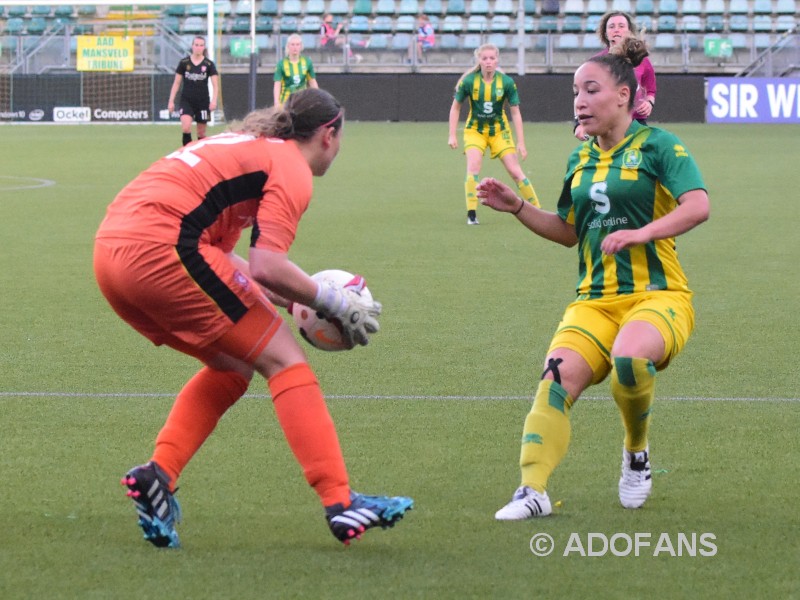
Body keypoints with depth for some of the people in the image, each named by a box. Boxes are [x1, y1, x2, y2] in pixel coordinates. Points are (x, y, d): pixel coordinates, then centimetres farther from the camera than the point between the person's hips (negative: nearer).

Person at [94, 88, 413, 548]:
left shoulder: (247, 145, 28)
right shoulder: (292, 169, 2)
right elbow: (267, 266, -11)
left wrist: (293, 300, 26)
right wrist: (333, 301, 3)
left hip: (110, 251, 9)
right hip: (162, 247, -9)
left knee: (233, 367, 21)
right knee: (283, 359, 0)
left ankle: (157, 475, 8)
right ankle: (341, 503, -4)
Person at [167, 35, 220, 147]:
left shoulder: (209, 64, -1)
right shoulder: (184, 62, 0)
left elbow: (215, 85, -4)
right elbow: (176, 83, 6)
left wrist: (214, 100, -19)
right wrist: (171, 101, 3)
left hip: (203, 101, 1)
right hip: (186, 100, -1)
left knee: (201, 132, 6)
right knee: (186, 127, -22)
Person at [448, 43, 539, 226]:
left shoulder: (506, 82, -15)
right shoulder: (469, 81, -15)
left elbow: (515, 112, -8)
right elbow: (456, 107, -2)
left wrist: (521, 142, -11)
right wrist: (452, 135, -6)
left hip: (499, 130, 1)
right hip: (475, 130, 0)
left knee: (515, 171, -3)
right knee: (473, 168, -22)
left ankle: (538, 210, 8)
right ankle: (471, 214, -16)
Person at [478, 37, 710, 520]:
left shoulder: (657, 146, -2)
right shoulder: (579, 160, 17)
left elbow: (698, 206, -16)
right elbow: (568, 232, 27)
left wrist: (642, 232, -29)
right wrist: (518, 208, 13)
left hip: (657, 295, -5)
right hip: (595, 301, 5)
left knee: (629, 358, -36)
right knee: (558, 376, -21)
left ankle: (637, 451, -7)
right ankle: (533, 490, -25)